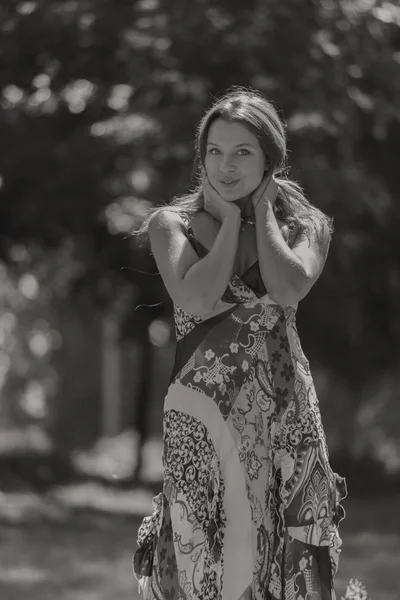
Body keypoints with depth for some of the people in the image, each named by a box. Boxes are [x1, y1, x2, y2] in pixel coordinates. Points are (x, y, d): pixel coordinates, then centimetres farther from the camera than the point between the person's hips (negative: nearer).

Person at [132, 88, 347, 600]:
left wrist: (262, 210, -4)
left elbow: (288, 289, -16)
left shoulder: (307, 226, 5)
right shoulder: (171, 224, 3)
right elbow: (198, 298, -14)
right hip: (200, 420, -1)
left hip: (283, 419, 1)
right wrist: (231, 218, -5)